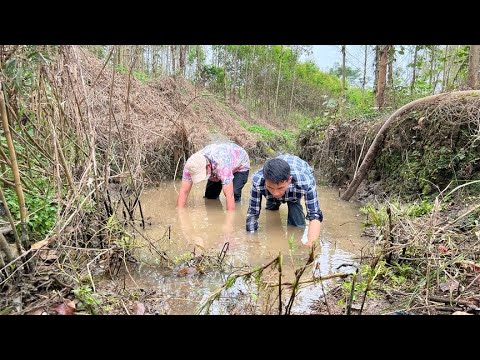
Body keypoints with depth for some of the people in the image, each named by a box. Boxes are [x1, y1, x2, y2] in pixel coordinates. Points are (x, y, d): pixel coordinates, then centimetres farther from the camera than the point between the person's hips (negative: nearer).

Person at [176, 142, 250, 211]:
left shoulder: (221, 165, -47)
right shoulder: (191, 165, -32)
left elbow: (229, 196, -50)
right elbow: (183, 192, -29)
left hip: (240, 166, -5)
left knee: (234, 195, -25)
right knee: (210, 196, -4)